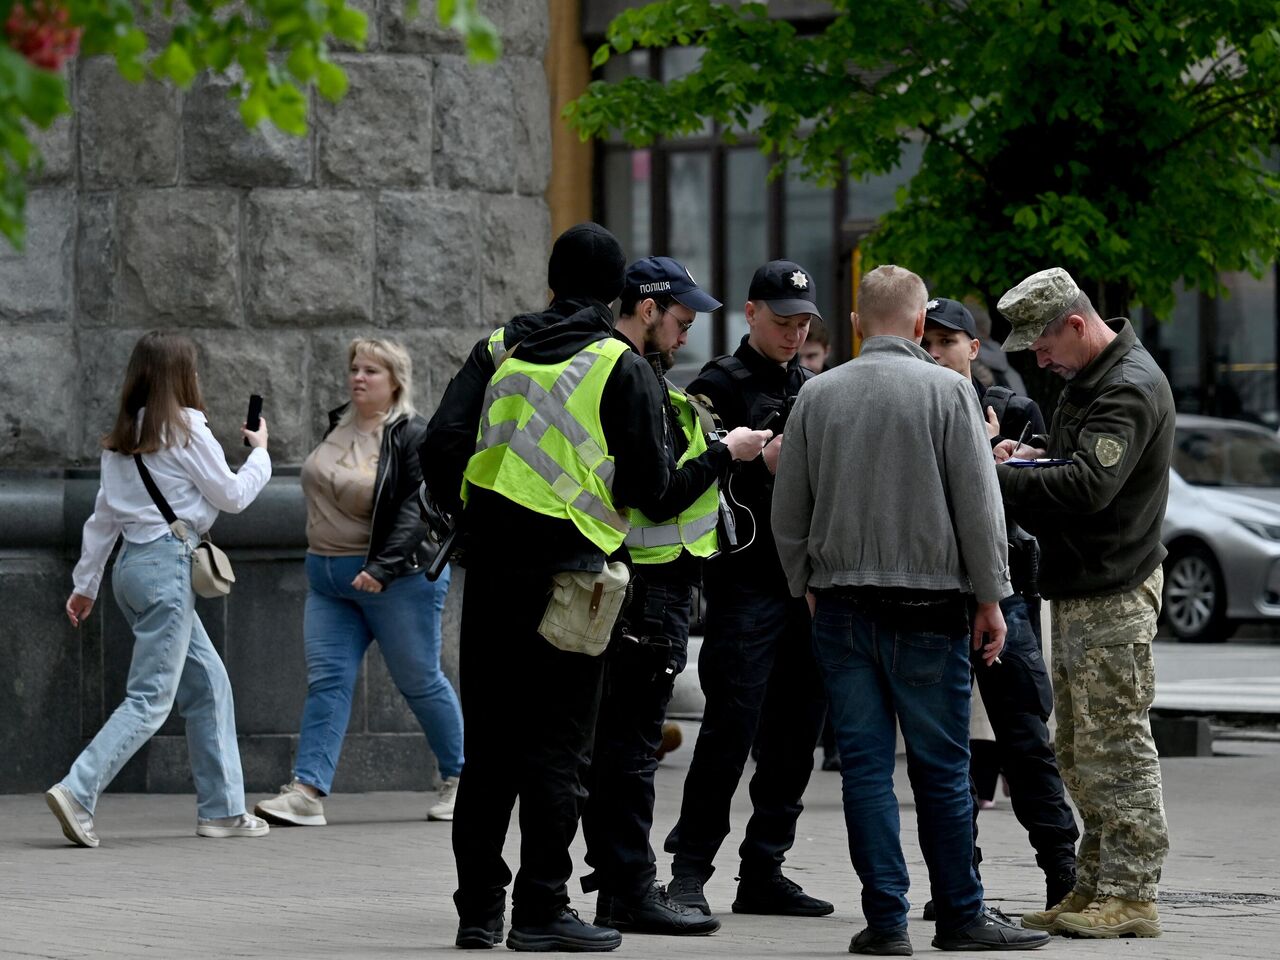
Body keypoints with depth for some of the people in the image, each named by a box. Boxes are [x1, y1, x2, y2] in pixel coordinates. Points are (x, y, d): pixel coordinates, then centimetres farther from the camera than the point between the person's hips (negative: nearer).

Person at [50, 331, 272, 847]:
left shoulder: (123, 437, 13)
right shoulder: (185, 429, -9)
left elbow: (104, 515, 16)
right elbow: (232, 495, -1)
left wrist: (86, 583, 21)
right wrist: (260, 452, 16)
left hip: (132, 563, 8)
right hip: (168, 564, -8)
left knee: (209, 682, 15)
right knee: (150, 699, -10)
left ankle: (221, 808, 15)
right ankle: (78, 792, -23)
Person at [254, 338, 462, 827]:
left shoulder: (414, 437, -12)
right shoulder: (338, 424, 9)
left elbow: (416, 511, -20)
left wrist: (383, 568, -29)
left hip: (398, 580, -7)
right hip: (328, 580, 7)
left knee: (420, 681, 4)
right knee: (327, 680, -4)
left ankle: (459, 781, 21)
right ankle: (306, 792, -13)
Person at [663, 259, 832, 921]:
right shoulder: (719, 385, -1)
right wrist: (760, 464, -18)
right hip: (746, 580, -6)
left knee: (795, 734, 6)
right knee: (731, 725, -10)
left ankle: (763, 871, 13)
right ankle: (689, 871, -5)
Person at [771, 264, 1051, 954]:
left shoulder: (817, 395, 5)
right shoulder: (947, 391, -4)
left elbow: (788, 514, 10)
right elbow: (978, 504, -5)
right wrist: (989, 598, 2)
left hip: (840, 605, 3)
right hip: (927, 605, -3)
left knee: (865, 765, 4)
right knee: (941, 767, 4)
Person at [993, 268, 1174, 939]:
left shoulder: (1131, 388, -16)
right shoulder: (1086, 380, 16)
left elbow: (1088, 485, -27)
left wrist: (996, 480, -23)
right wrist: (1027, 459, 6)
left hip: (1113, 595, -10)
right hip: (1075, 593, 10)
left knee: (1116, 746, -8)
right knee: (1080, 755, 12)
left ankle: (1131, 896, -6)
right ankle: (1093, 889, 17)